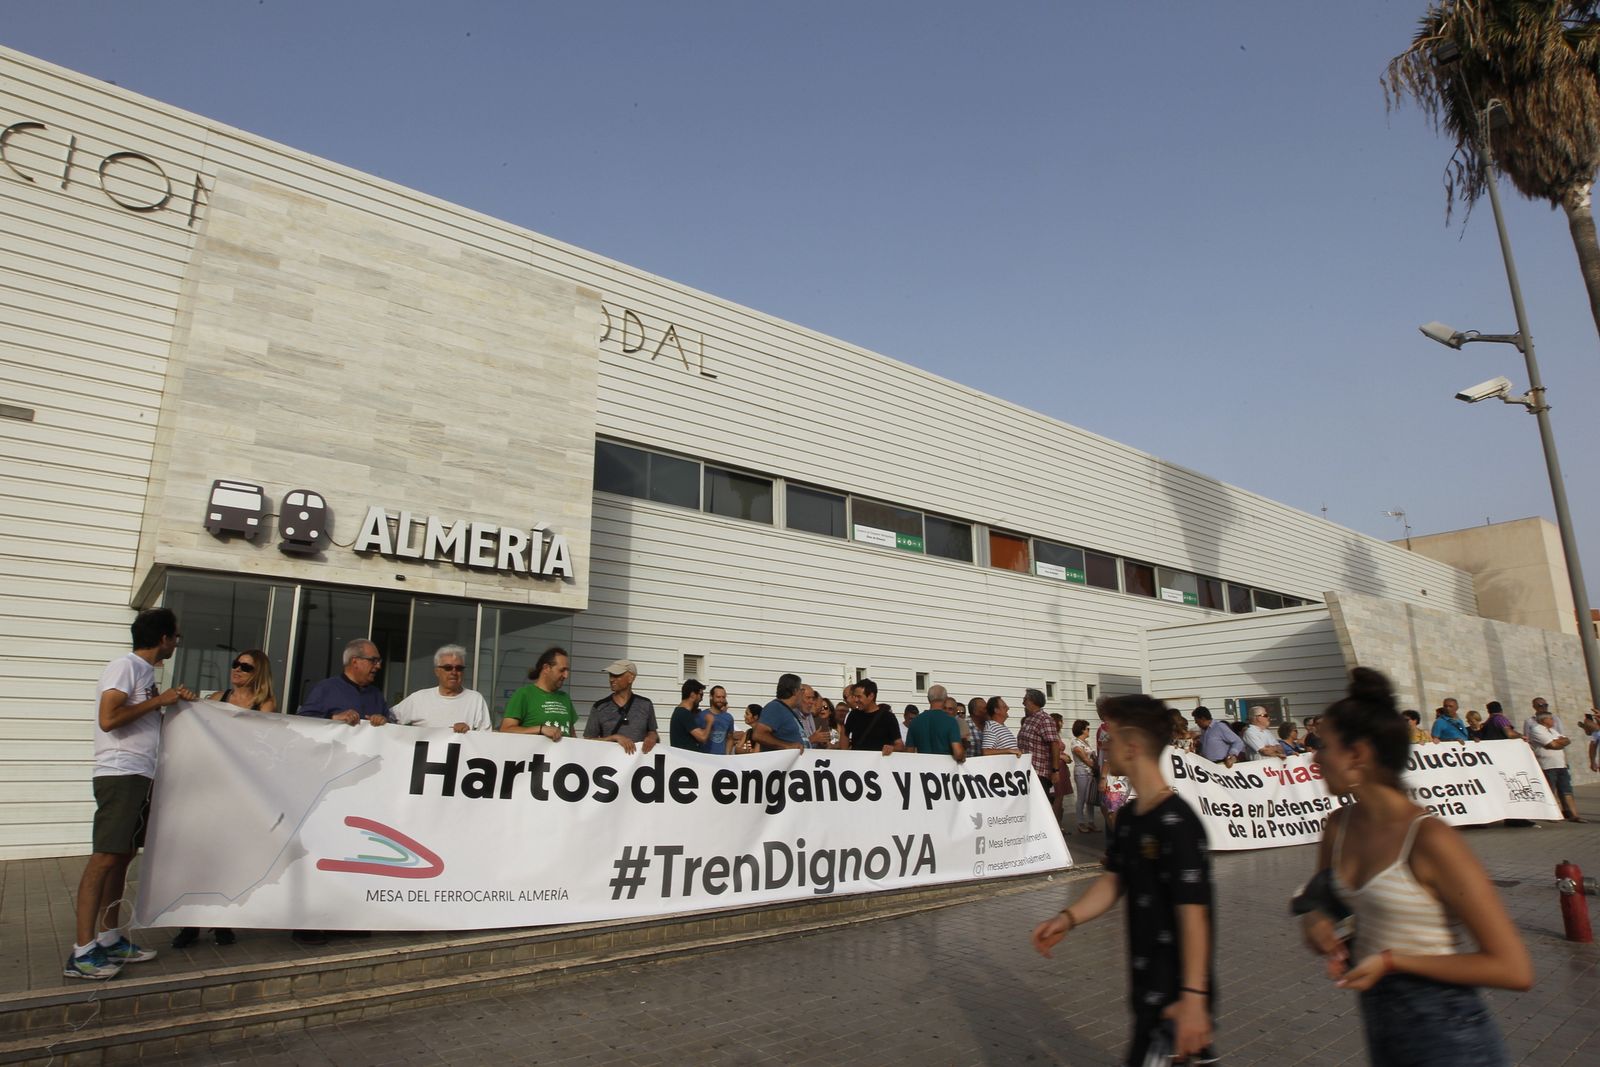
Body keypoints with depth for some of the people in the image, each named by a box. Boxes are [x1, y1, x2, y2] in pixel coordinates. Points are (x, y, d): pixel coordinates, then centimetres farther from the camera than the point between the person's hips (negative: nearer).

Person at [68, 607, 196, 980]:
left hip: (141, 777, 9)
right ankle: (81, 952, -6)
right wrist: (159, 700, -12)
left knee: (123, 856, 11)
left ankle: (108, 939, 17)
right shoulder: (124, 666, -9)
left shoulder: (145, 671, 17)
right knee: (105, 857, -9)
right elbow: (109, 719, -19)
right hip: (120, 775, -9)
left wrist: (176, 701, 12)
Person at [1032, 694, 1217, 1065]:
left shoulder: (1177, 823, -22)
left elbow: (1193, 915, -23)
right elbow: (1113, 881, 9)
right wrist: (1068, 917, -6)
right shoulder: (1129, 817, 5)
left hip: (1176, 994, -8)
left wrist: (1193, 996, -23)